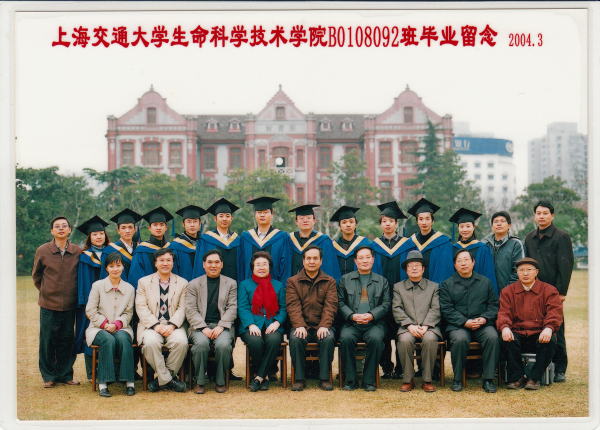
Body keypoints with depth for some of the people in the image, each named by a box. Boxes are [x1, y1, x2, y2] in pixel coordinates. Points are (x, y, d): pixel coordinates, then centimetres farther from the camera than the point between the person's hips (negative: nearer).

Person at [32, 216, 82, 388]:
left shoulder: (77, 252, 2)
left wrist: (75, 293, 9)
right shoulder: (42, 251, -2)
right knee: (48, 341, 3)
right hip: (48, 304, -1)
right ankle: (49, 376, 16)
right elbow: (36, 275, 11)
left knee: (67, 341, 6)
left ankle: (65, 374, 19)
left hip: (69, 304, 1)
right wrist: (45, 290, 8)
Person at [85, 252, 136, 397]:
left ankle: (129, 381, -31)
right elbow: (90, 310, 1)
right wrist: (105, 323, -11)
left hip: (121, 328, 1)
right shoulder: (98, 286, 4)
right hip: (98, 329, -1)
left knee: (123, 338, -34)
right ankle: (103, 382, -33)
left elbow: (128, 313, 7)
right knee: (108, 340, -35)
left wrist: (116, 324, -11)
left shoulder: (129, 289, 10)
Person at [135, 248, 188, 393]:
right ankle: (168, 379, -18)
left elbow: (182, 308, 4)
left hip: (174, 326, 0)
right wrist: (156, 325, -14)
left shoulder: (182, 283, 14)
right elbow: (141, 308, 2)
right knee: (150, 342, -33)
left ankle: (162, 379, -13)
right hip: (152, 325, 0)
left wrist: (172, 325, -14)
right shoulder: (143, 282, 13)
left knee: (181, 342, -31)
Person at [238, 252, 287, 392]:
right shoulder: (244, 285, 17)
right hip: (251, 326, -1)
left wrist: (277, 322, -9)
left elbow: (283, 308, 12)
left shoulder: (278, 285, 22)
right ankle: (264, 376, -12)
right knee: (255, 341, -34)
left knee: (274, 339, -34)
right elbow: (242, 308, 4)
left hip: (272, 326, 1)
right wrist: (251, 325, -14)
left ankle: (259, 376, -23)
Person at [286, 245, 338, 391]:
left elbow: (330, 306, 0)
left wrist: (324, 326, -17)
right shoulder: (293, 281, 11)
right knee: (296, 339, -31)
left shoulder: (329, 282, 12)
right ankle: (299, 378, -18)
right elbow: (292, 306, -2)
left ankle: (324, 378, -18)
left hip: (322, 326, 0)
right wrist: (299, 325, -19)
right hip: (302, 326, 0)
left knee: (328, 338, -32)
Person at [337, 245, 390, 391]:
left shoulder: (382, 281, 17)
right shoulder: (345, 279, 17)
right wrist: (352, 316, -10)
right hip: (352, 323, 0)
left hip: (374, 323, 0)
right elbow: (340, 303, 9)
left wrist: (371, 315, -10)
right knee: (346, 338, -32)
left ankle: (369, 380, -19)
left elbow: (385, 305, 9)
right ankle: (351, 380, -18)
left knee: (376, 338, -33)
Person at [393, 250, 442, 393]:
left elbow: (436, 309, 4)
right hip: (407, 327, 0)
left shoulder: (433, 286, 17)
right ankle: (408, 380, -18)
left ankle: (427, 380, -20)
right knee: (405, 340, -33)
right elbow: (397, 309, 4)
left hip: (429, 327, 0)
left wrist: (425, 326, -13)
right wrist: (410, 326, -13)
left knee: (430, 339, -33)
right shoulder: (398, 287, 17)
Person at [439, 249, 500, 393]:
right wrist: (465, 322, -13)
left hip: (482, 324, 2)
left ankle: (488, 379, -20)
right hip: (458, 325, -1)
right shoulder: (447, 285, 12)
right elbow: (446, 309, 1)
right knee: (459, 339, -34)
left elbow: (494, 304, 12)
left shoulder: (485, 282, 18)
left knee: (493, 337, -30)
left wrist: (484, 318, -9)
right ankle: (457, 379, -15)